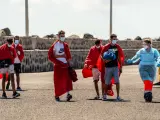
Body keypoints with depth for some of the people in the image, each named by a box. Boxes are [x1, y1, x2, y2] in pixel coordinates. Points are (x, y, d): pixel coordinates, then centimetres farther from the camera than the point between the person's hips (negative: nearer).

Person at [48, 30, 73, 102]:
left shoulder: (65, 45, 12)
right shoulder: (55, 45, -4)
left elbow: (68, 55, 15)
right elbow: (50, 56, -5)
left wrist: (68, 62, 3)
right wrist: (57, 62, -12)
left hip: (65, 65, 3)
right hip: (58, 66, -3)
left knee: (67, 78, -11)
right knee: (58, 80, -1)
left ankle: (68, 94, -17)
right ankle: (57, 95, 11)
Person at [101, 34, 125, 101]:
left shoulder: (117, 47, 4)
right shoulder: (106, 47, -5)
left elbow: (119, 57, 12)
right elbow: (102, 55, 2)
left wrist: (120, 67, 11)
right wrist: (105, 60, -19)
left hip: (115, 67, 2)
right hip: (108, 67, -2)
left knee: (117, 81, -9)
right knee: (107, 82, 7)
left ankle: (118, 96, -6)